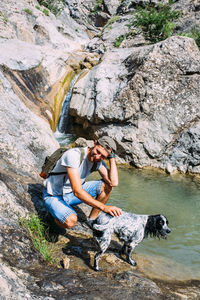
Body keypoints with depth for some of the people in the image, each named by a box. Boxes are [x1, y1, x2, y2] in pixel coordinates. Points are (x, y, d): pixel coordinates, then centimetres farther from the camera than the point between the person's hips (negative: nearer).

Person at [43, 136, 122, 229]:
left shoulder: (98, 160, -10)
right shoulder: (73, 155, -32)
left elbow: (114, 183, -21)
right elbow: (77, 191, -38)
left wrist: (112, 158, -22)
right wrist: (104, 207, -41)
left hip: (71, 194, 6)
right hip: (54, 196, -6)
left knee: (106, 185, -10)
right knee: (71, 221, -34)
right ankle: (54, 213, 1)